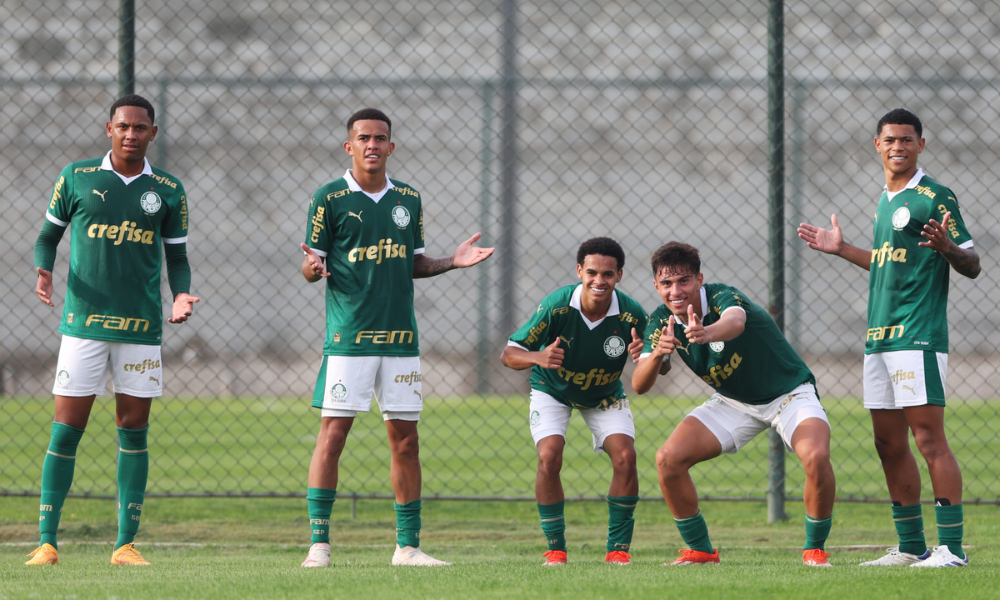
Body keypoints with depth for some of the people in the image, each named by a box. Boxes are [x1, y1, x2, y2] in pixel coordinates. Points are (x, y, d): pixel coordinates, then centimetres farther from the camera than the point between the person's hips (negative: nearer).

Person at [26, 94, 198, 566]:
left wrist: (181, 296, -6)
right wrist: (44, 272, -9)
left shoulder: (168, 191, 6)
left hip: (141, 327, 2)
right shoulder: (76, 178, 3)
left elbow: (177, 257, 13)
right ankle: (47, 541, -1)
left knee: (133, 433, 2)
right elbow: (48, 235, 11)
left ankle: (125, 544, 7)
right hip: (83, 322, -2)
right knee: (66, 430, -5)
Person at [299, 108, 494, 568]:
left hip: (400, 337, 4)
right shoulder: (329, 199, -2)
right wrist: (313, 266, -23)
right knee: (333, 434, -9)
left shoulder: (408, 199, 11)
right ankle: (318, 543, -5)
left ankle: (408, 544, 12)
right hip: (348, 336, -4)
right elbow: (312, 267, -1)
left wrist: (452, 262, 4)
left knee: (405, 440, 5)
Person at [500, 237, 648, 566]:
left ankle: (618, 547, -5)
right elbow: (508, 354, -25)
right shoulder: (557, 306, -30)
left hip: (606, 394, 1)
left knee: (625, 456, -19)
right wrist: (538, 357, -47)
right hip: (552, 390, -1)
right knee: (549, 456, -23)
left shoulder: (632, 315, -27)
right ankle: (555, 547, -8)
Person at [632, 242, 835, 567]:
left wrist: (708, 333, -76)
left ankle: (815, 549, -11)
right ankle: (699, 549, 5)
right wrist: (655, 355, -42)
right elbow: (639, 385, -19)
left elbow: (735, 322, -53)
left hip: (789, 393, -5)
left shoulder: (722, 296, -27)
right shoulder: (662, 321, -11)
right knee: (668, 459, -14)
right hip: (733, 402, 5)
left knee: (816, 456, -33)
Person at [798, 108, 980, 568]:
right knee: (889, 443, 10)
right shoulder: (885, 201, 19)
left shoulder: (934, 198, -6)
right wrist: (841, 249, 31)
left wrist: (946, 245, -28)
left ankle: (952, 547, -11)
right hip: (879, 337, 9)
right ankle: (911, 546, 17)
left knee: (929, 439, -11)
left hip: (918, 337, -9)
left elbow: (971, 266, -8)